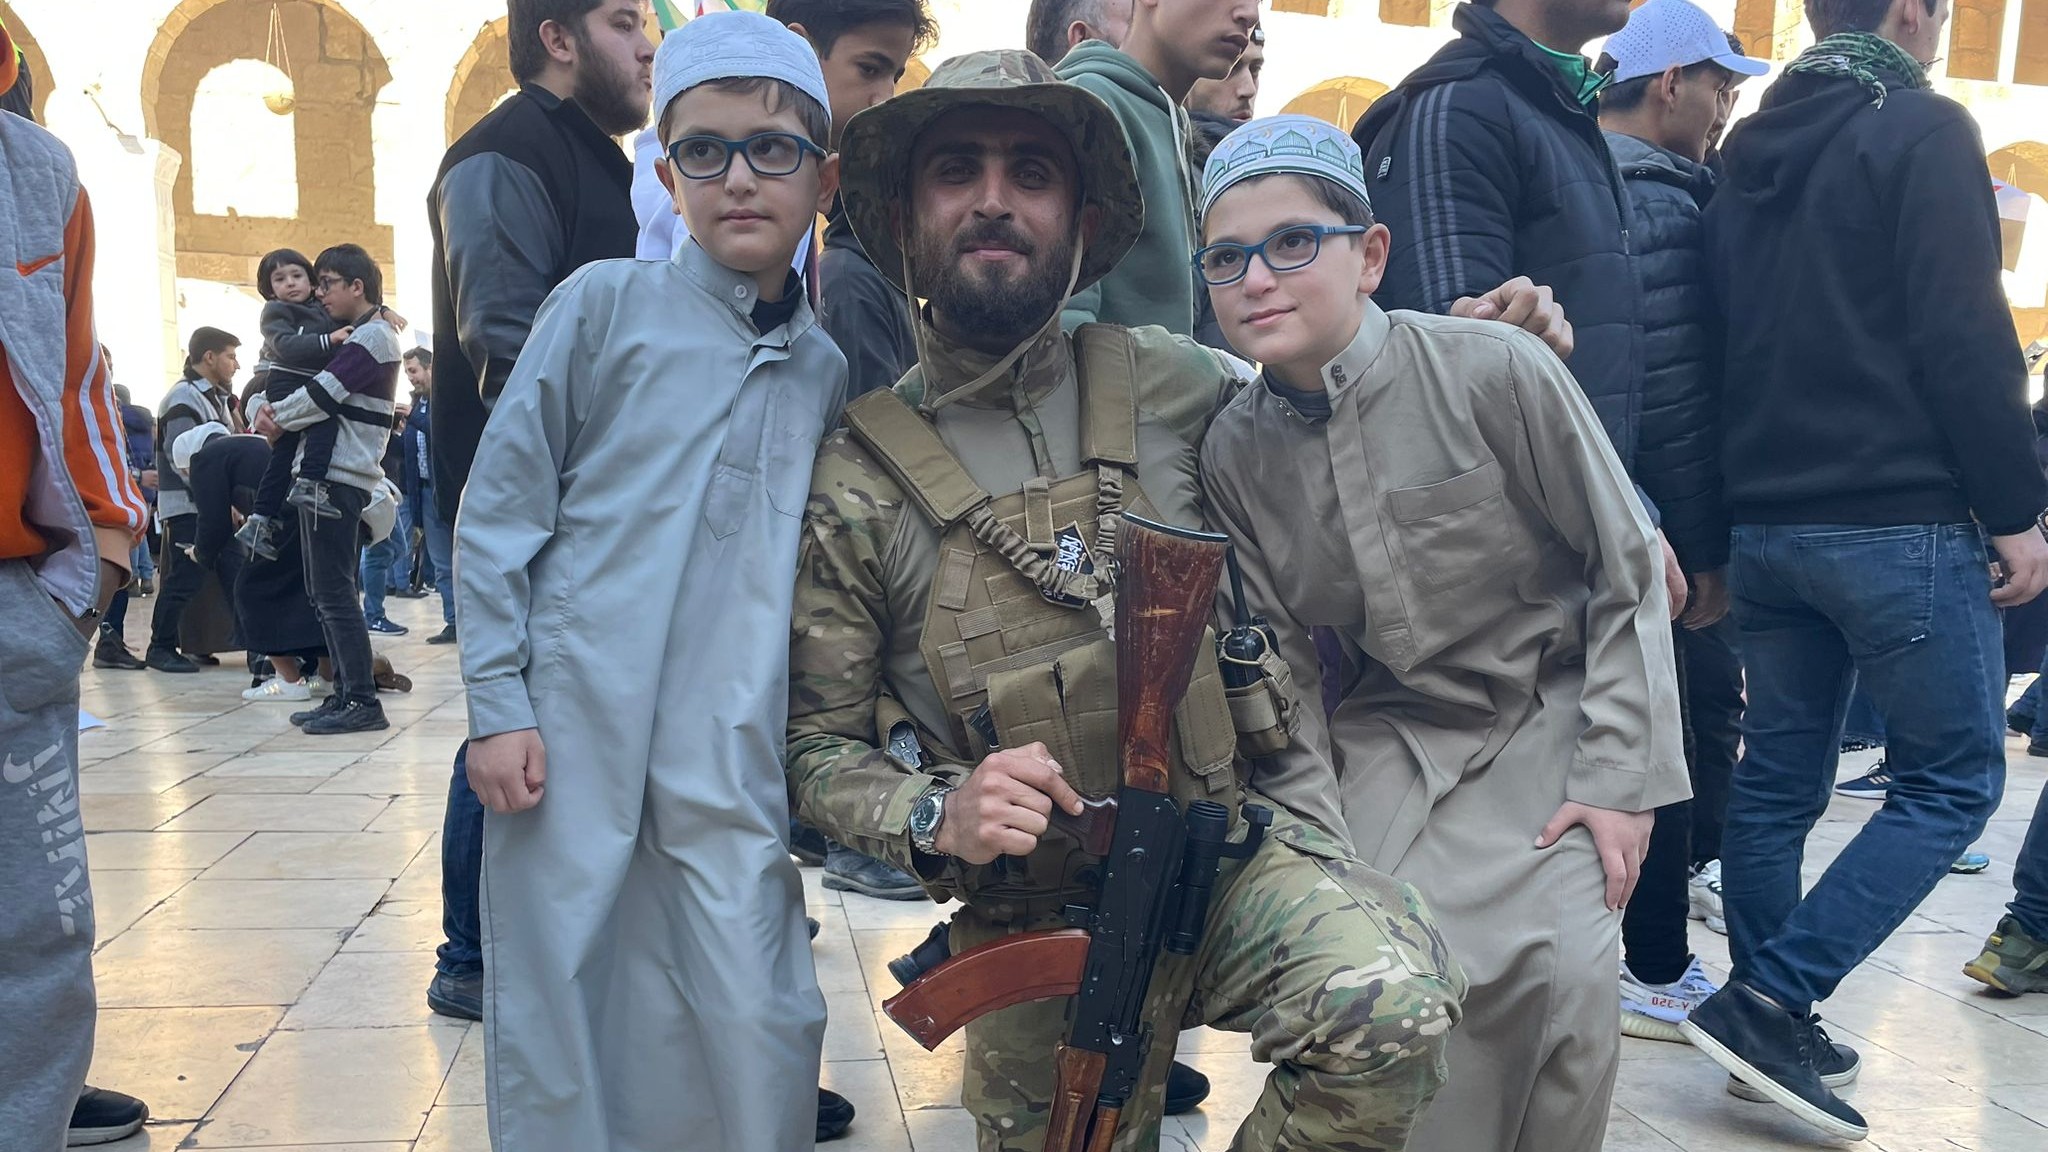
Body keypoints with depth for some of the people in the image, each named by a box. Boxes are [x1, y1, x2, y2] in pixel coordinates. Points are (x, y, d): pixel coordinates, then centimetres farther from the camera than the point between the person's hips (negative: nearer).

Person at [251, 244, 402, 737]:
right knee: (327, 591, 11)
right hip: (328, 473, 10)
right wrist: (281, 418, 1)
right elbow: (326, 394, 20)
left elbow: (324, 392, -16)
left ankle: (362, 701, -9)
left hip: (339, 476, -10)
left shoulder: (372, 335, -9)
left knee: (333, 592, -10)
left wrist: (276, 418, 0)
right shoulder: (364, 335, 22)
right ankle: (345, 693, 15)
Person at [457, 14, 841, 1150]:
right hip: (571, 747, -2)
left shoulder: (826, 371, 10)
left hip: (734, 773, 2)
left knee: (759, 1037, 0)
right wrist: (497, 705, -4)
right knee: (557, 1037, 6)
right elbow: (497, 510, 1)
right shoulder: (605, 303, 1)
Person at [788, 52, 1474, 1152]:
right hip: (1036, 918, 0)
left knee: (1392, 1004, -27)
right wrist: (937, 816, -19)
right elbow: (819, 748, 0)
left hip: (1252, 846, 0)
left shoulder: (1174, 383, 0)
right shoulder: (854, 485, -4)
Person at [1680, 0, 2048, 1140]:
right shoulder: (1922, 128, -7)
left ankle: (1772, 1026, 16)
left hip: (1768, 524, 7)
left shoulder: (1751, 154, 15)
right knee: (1954, 778, 2)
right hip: (1901, 523, -7)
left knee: (1780, 776, 11)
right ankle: (1771, 999, -7)